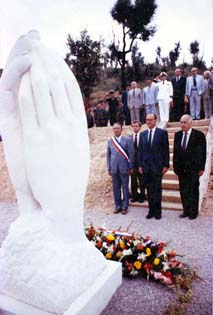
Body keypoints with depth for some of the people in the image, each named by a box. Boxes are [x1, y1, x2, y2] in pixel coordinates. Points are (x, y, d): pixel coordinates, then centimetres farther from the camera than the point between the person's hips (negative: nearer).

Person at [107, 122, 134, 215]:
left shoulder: (127, 140, -1)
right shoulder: (110, 141, 8)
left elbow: (131, 154, -1)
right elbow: (108, 155, 10)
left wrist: (130, 167, -3)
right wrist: (109, 168, 7)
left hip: (124, 168, -2)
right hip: (114, 168, 3)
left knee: (125, 188, 6)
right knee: (116, 188, 8)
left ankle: (124, 206, 18)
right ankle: (117, 206, 21)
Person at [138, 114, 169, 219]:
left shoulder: (162, 132, -1)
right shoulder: (142, 134, 10)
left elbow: (166, 150, -3)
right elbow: (140, 150, 11)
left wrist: (166, 165, -7)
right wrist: (140, 165, 6)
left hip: (157, 166, -3)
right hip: (146, 166, 3)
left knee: (157, 190, 5)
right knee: (149, 190, 9)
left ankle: (157, 212, 17)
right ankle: (151, 211, 21)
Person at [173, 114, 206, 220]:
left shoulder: (199, 135, -6)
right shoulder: (177, 135, 7)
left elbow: (202, 152, -5)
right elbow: (175, 151, 9)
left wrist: (201, 168, -8)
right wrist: (175, 166, 5)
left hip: (193, 168, -4)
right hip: (181, 168, 4)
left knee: (193, 191, 6)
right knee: (183, 191, 10)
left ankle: (193, 212, 19)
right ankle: (186, 211, 22)